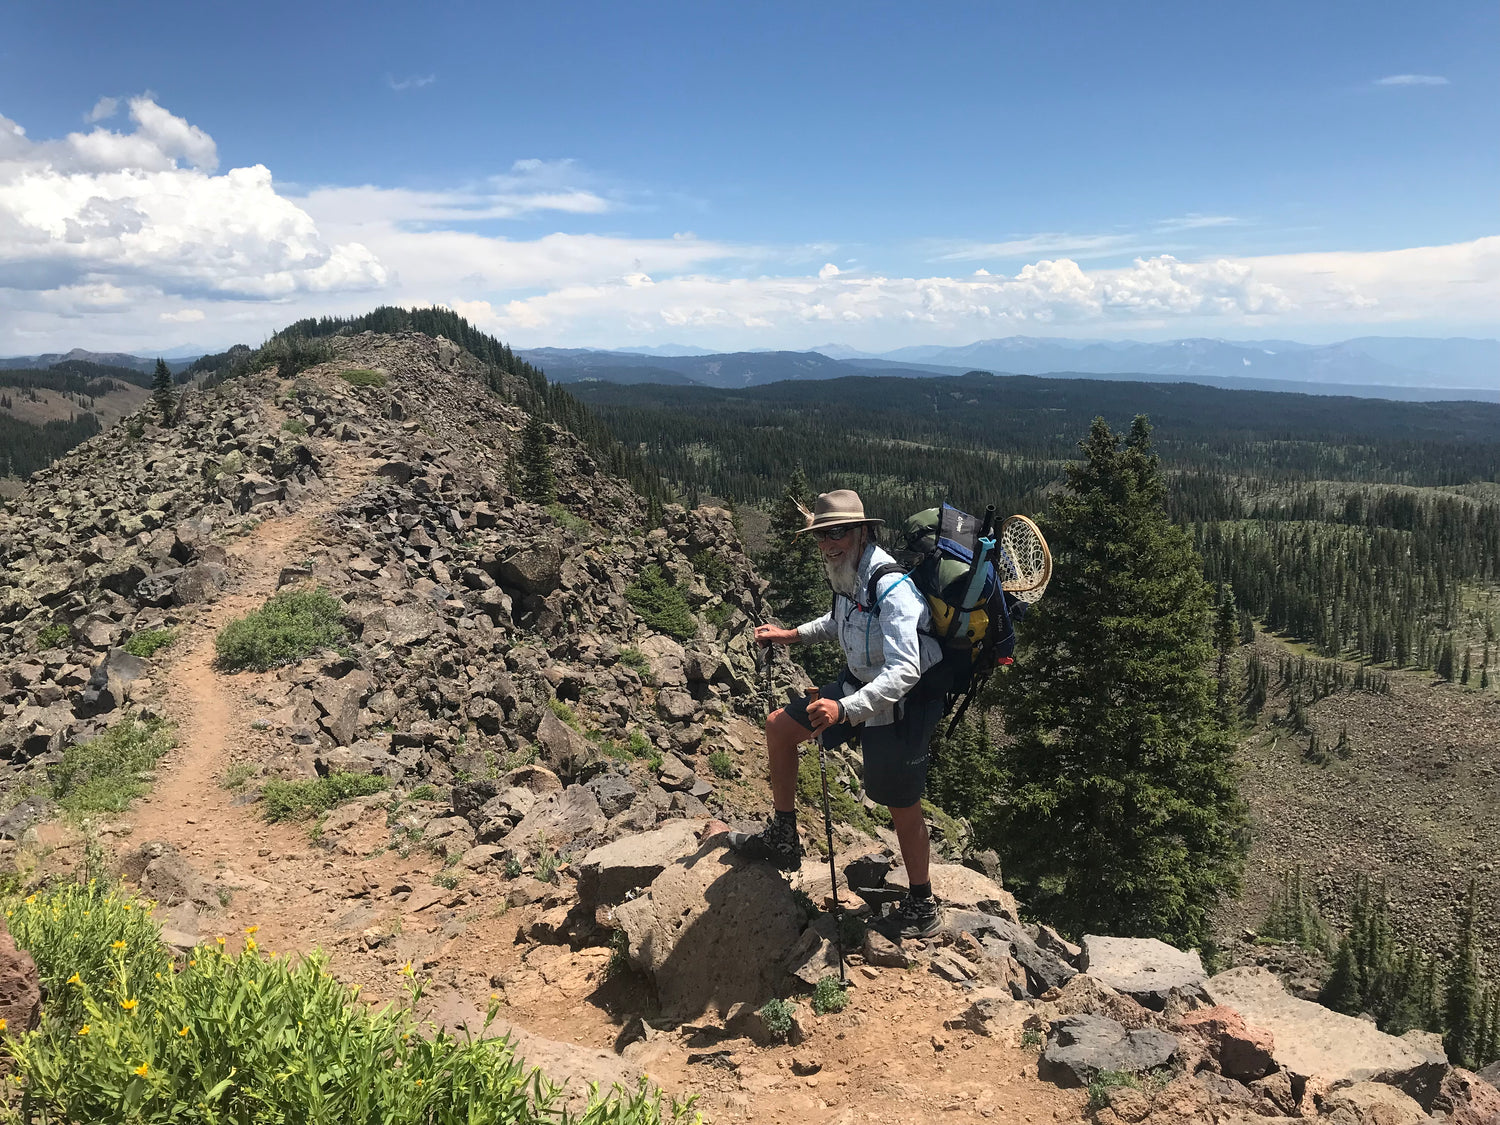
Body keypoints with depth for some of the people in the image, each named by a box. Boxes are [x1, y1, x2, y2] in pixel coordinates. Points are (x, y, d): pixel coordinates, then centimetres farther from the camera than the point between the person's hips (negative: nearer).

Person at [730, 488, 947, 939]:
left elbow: (904, 672, -39)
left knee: (902, 806, 2)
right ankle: (782, 838, 26)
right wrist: (794, 635, 13)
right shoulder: (847, 575, -3)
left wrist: (844, 710, -49)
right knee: (779, 726, 12)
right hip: (860, 684, 9)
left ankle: (922, 906, 26)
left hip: (903, 703, -9)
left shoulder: (892, 588, -30)